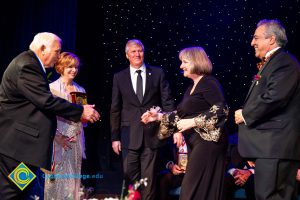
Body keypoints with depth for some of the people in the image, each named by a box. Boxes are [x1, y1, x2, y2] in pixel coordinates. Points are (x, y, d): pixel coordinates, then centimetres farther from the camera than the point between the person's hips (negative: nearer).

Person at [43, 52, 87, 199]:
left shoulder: (81, 90, 12)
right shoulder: (52, 88, -4)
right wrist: (57, 136, -14)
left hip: (76, 140, 5)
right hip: (58, 139, -5)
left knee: (73, 177, 7)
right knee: (58, 177, -3)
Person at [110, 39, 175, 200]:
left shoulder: (158, 73, 4)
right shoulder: (119, 77, 6)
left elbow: (168, 103, 1)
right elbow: (115, 110, 7)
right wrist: (115, 137, 4)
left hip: (152, 135, 0)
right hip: (130, 136, 1)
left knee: (149, 178, 6)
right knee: (130, 177, 4)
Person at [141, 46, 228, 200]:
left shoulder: (209, 83, -9)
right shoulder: (191, 87, 19)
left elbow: (221, 110, -20)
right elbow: (182, 114, 17)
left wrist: (193, 122, -20)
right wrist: (159, 116, 7)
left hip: (207, 142, -9)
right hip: (195, 143, 9)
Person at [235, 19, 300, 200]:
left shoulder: (285, 62, -10)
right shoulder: (269, 63, 23)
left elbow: (274, 97, -22)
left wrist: (245, 114, -10)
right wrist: (246, 114, 9)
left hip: (275, 145, -10)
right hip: (269, 144, 10)